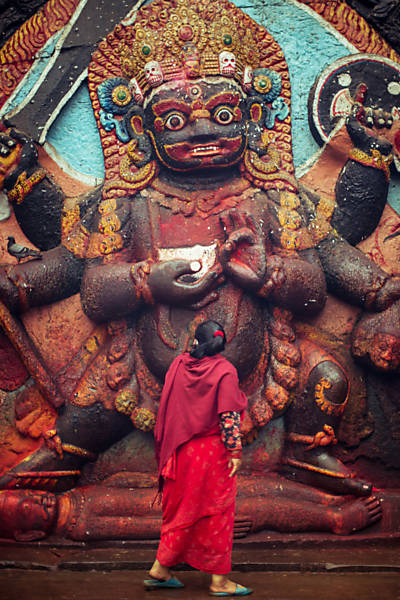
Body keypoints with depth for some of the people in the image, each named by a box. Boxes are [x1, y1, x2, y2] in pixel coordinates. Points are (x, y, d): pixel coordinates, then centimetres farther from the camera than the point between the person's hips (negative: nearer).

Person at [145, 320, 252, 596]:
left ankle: (161, 569, 18)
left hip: (181, 452, 5)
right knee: (215, 511, 2)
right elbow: (229, 416, -16)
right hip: (212, 452, -5)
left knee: (181, 509, 15)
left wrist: (168, 449, 18)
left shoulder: (178, 364, 3)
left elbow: (166, 409, 9)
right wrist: (235, 451, -12)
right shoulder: (224, 371, -10)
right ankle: (219, 580, 7)